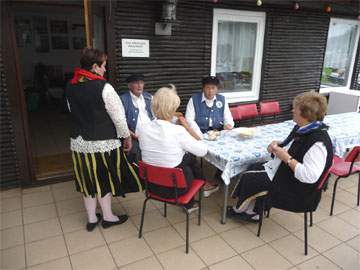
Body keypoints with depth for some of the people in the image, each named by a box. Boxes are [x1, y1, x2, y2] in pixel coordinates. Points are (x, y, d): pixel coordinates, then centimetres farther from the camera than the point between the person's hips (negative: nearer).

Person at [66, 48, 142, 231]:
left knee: (88, 179, 17)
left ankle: (91, 218, 30)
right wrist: (127, 136, -1)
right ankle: (108, 217, 28)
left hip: (79, 142, 5)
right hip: (103, 142, -5)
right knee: (104, 179, 12)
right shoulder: (104, 88, -18)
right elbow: (118, 116, -15)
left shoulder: (71, 87, 1)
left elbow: (74, 113, 10)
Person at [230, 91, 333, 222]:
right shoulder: (302, 128, 0)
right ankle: (251, 211, 16)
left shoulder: (318, 141, -30)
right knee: (253, 169, 6)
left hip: (294, 189, -10)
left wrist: (286, 157, -30)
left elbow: (310, 176, -36)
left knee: (249, 178, -7)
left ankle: (240, 209, 23)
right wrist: (278, 145, -2)